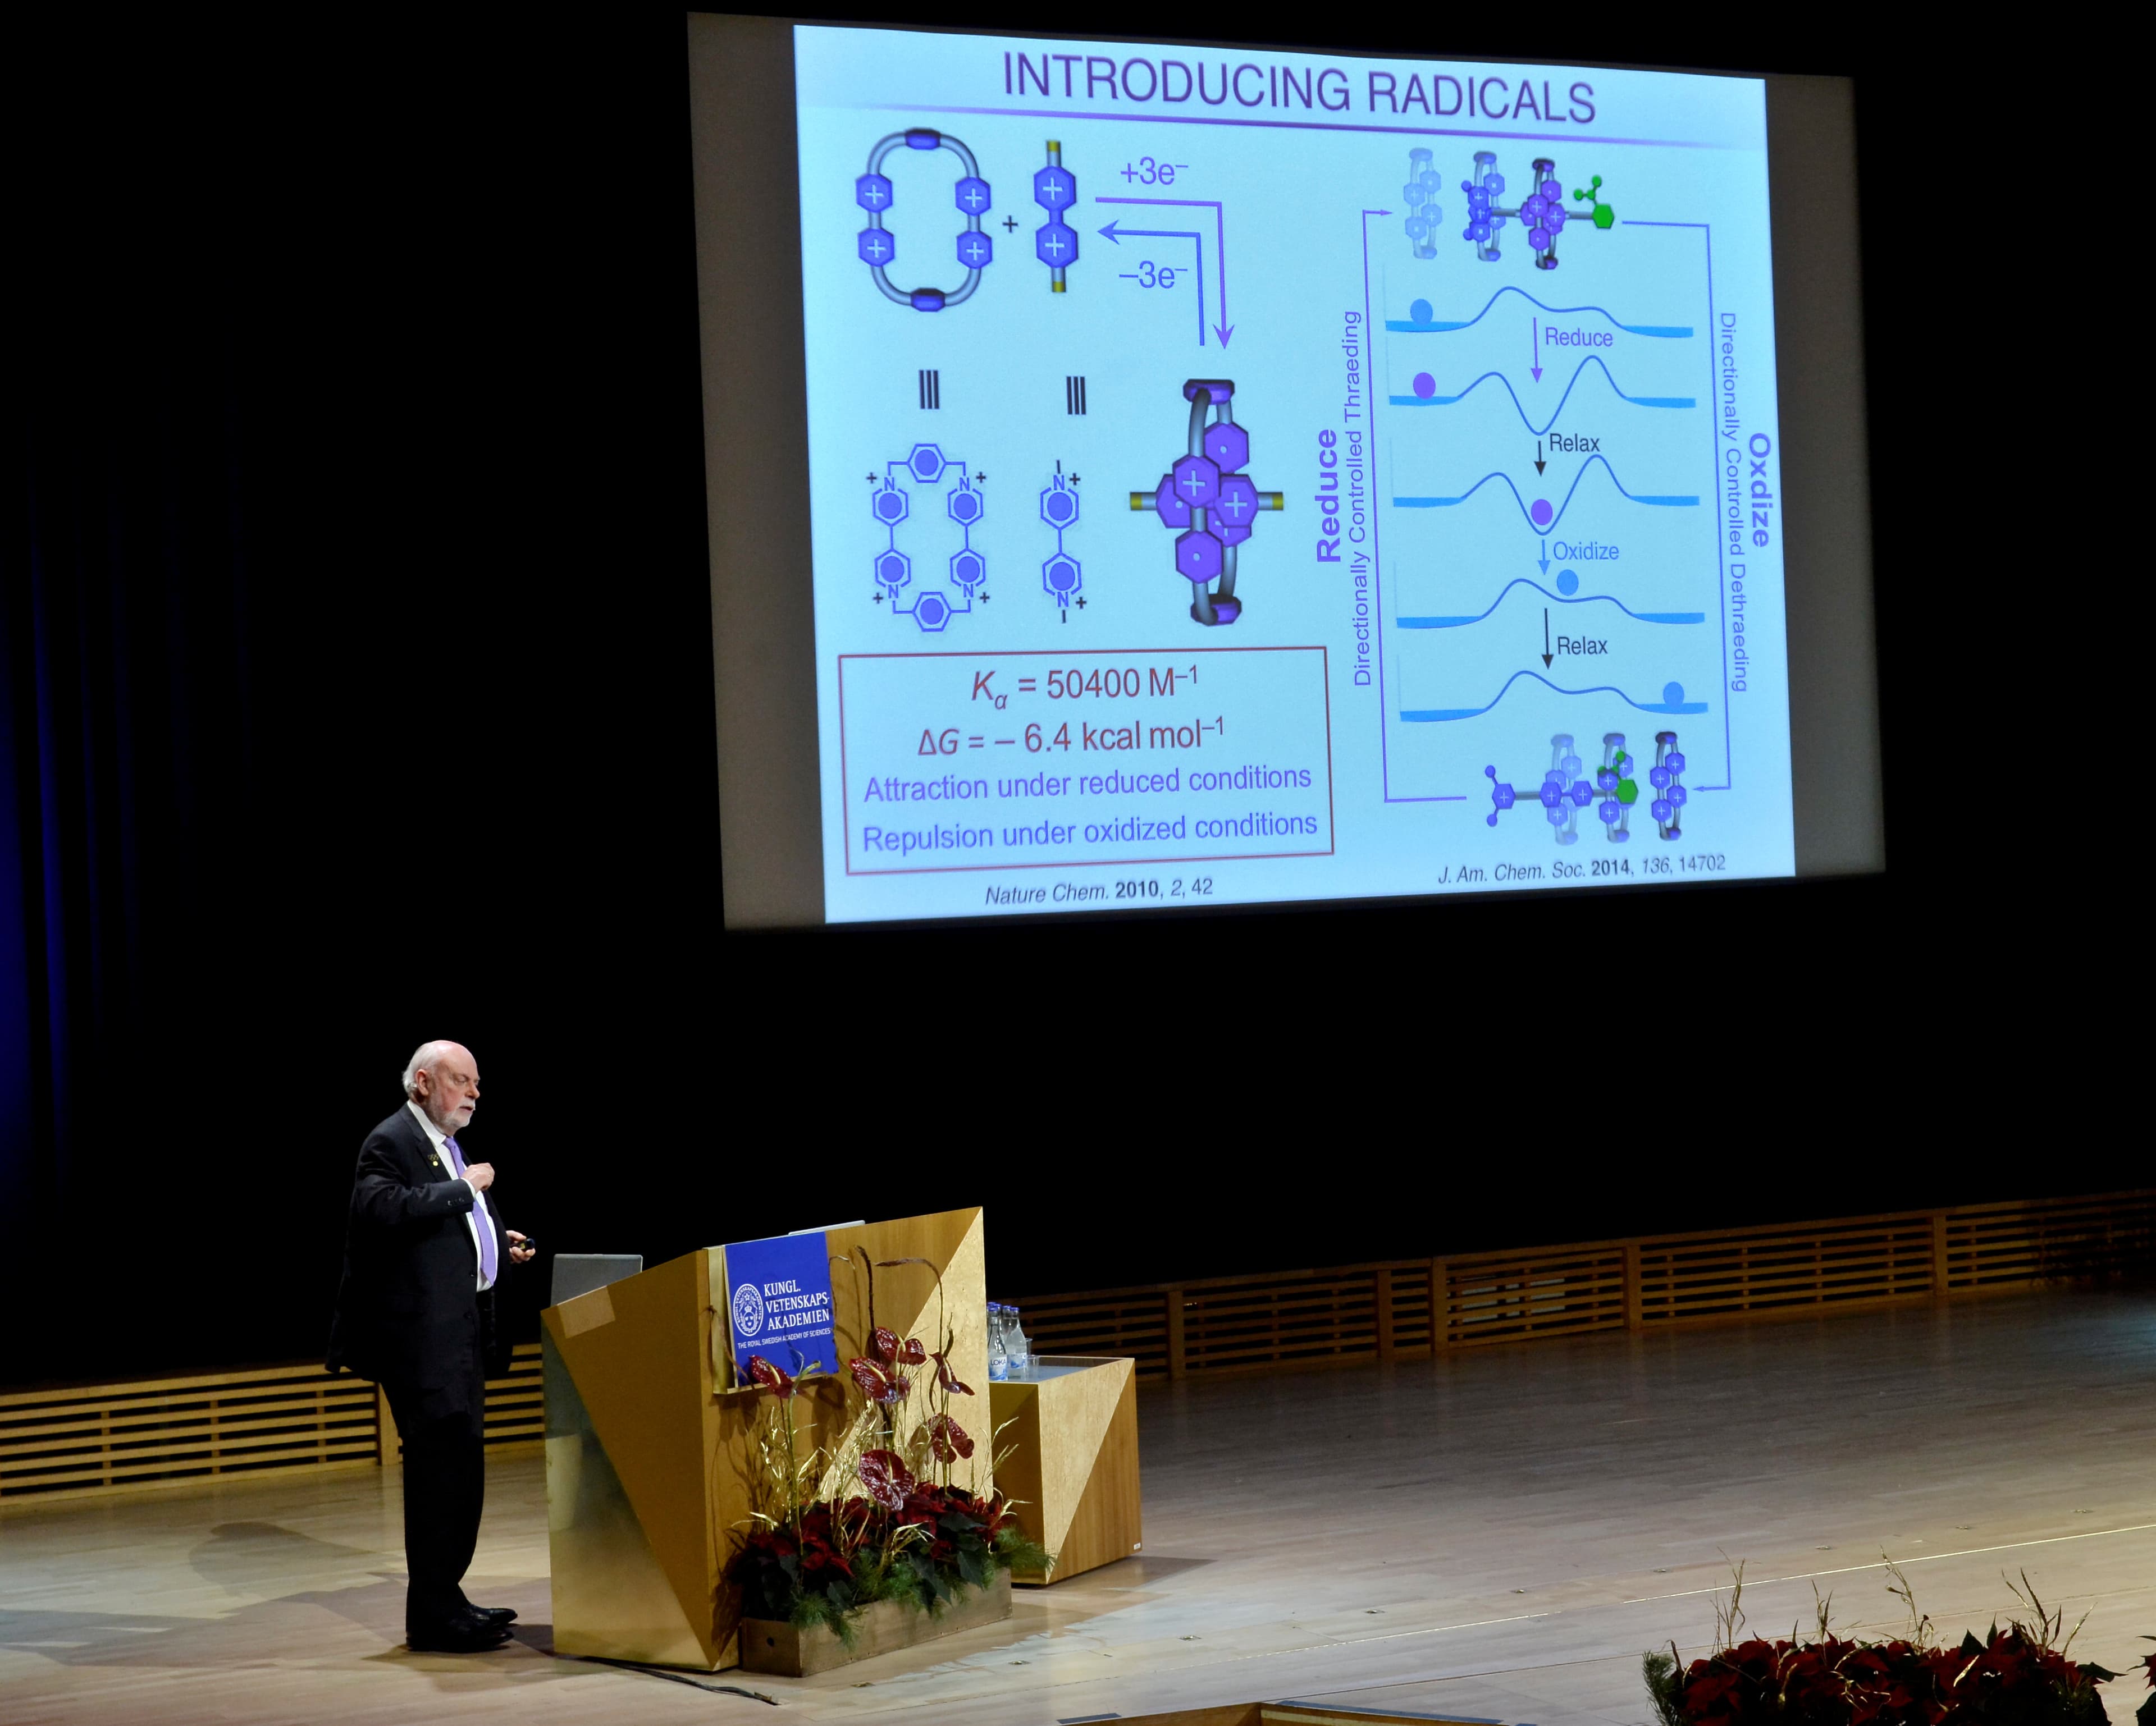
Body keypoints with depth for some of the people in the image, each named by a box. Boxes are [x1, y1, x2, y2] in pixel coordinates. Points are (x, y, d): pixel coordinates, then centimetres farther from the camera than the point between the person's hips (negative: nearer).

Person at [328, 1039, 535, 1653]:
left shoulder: (450, 1148, 21)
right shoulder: (391, 1142, -9)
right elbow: (383, 1209, -27)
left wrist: (499, 1246, 12)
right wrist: (462, 1188, -21)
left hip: (463, 1331, 10)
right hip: (421, 1332, -10)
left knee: (459, 1465, 12)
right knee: (440, 1463, -11)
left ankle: (444, 1598, 21)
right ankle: (433, 1616, -8)